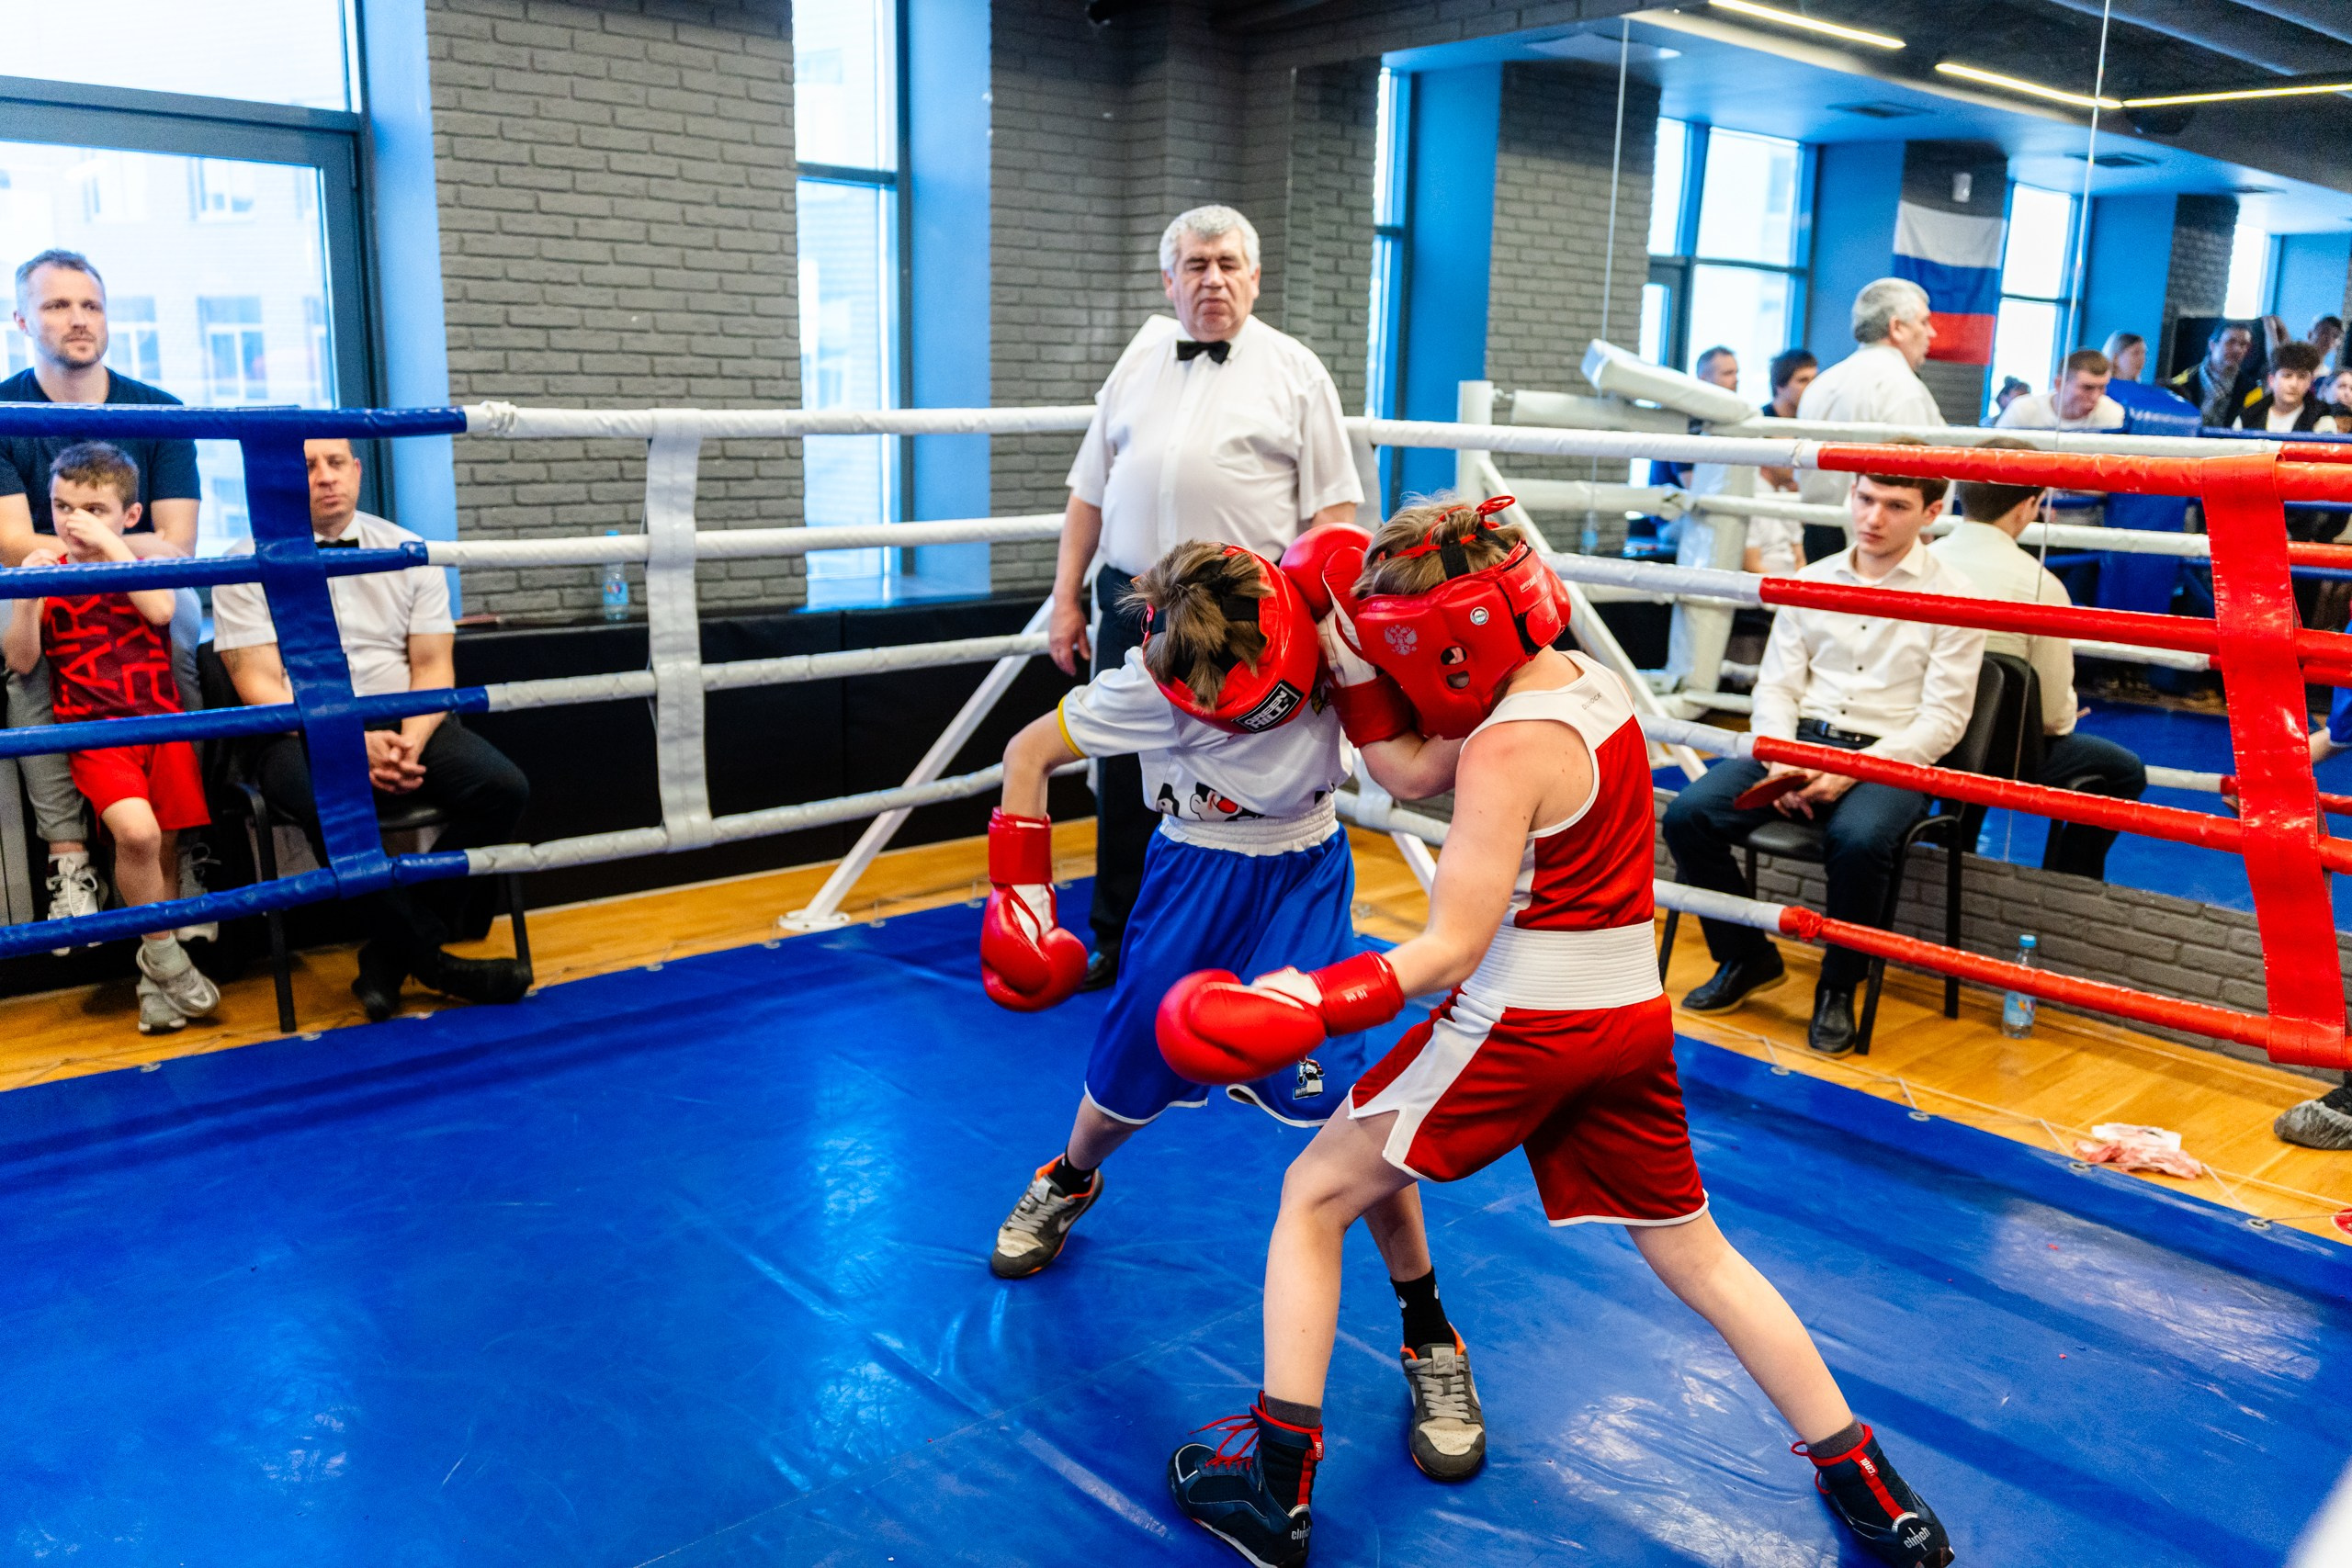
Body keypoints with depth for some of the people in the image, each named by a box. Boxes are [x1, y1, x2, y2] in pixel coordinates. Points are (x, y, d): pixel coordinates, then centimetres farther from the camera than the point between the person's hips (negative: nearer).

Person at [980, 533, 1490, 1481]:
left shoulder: (1332, 641, -23)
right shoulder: (1151, 685, -23)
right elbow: (1029, 751, -11)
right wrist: (1018, 890, -15)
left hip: (1302, 876, 0)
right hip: (1193, 871, 1)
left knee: (1347, 1097, -14)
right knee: (1130, 1075, 12)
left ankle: (1427, 1333, 5)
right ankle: (1071, 1180, 51)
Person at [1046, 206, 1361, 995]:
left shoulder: (1295, 371, 4)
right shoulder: (1138, 363, 15)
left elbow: (1331, 510, 0)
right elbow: (1089, 493, 17)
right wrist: (1066, 601, 11)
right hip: (1132, 605, 4)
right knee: (1124, 782, 11)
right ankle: (1116, 942, 26)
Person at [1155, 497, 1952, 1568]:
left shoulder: (1508, 749, -20)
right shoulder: (1581, 679, 5)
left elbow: (1452, 950, -22)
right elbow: (1412, 772, 10)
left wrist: (1317, 1005, -26)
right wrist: (1351, 671, 3)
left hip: (1521, 1024, -8)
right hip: (1631, 1012, 8)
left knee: (1313, 1195, 5)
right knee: (1692, 1250, 21)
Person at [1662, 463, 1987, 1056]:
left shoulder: (1952, 595, 1)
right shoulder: (1810, 581, 13)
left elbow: (1943, 717, -5)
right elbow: (1776, 685, 10)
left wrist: (1853, 770, -18)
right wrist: (1780, 761, -10)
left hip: (1890, 758, -4)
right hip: (1798, 741, 4)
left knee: (1858, 840, -37)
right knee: (1688, 814, -21)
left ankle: (1838, 988, -10)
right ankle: (1747, 957, 3)